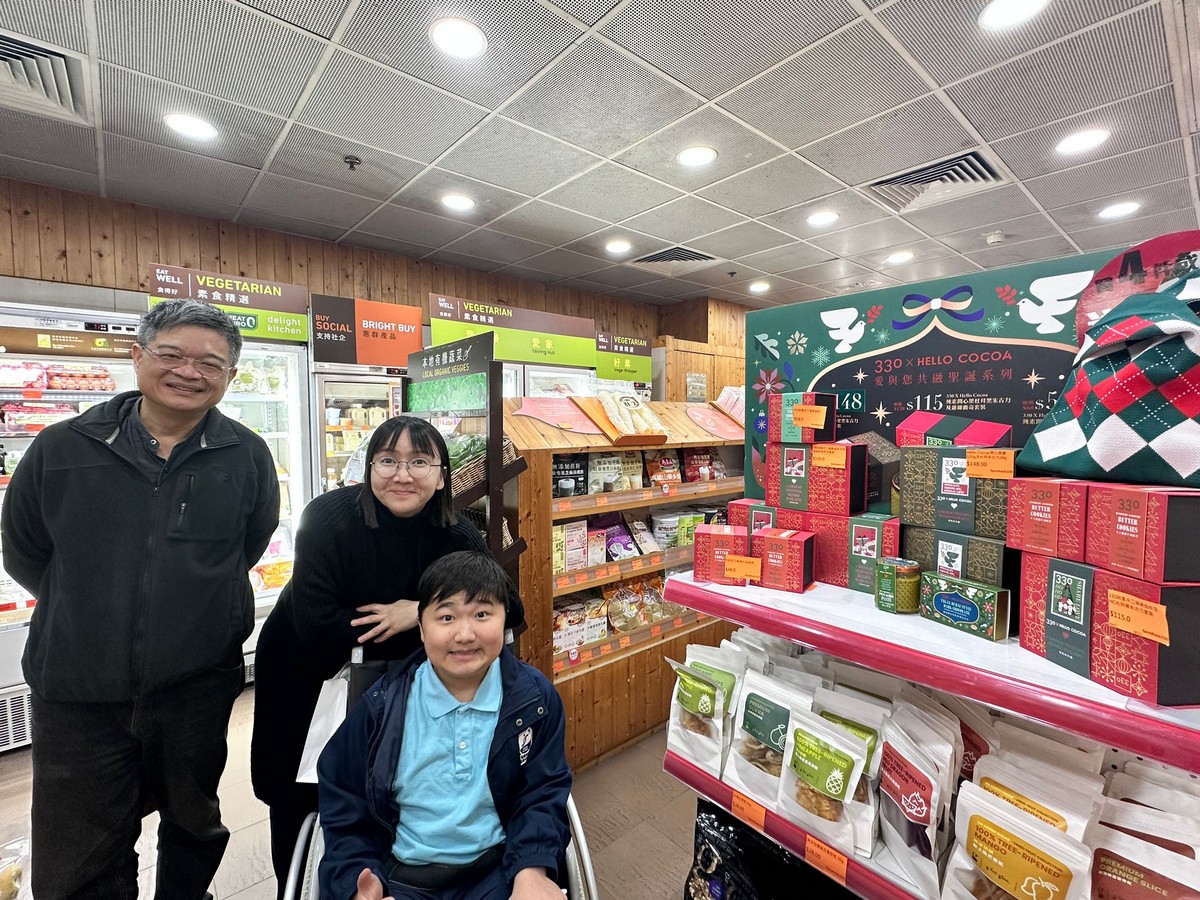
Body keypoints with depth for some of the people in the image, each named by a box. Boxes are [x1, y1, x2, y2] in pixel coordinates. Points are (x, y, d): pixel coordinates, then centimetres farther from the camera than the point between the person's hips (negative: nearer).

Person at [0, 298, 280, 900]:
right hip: (75, 692, 0)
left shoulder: (247, 458, -8)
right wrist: (89, 616, 13)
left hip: (198, 688, 0)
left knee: (194, 826, 22)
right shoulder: (61, 449, -6)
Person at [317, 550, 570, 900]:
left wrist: (532, 871, -16)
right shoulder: (383, 703, -7)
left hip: (497, 871, 0)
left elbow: (543, 793, -2)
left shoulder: (535, 697, -7)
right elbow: (343, 800, 3)